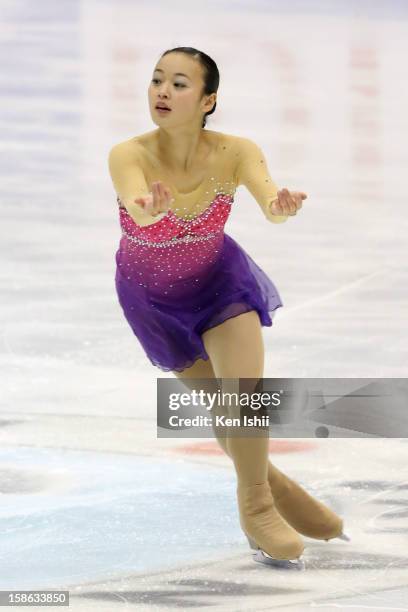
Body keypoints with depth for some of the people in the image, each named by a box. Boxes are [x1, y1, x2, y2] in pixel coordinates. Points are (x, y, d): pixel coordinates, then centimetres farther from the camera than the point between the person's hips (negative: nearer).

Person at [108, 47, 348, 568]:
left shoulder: (235, 153, -29)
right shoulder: (128, 156, -34)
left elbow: (270, 203, -46)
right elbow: (139, 210, -53)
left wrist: (283, 207, -70)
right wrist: (150, 208, -78)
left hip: (219, 280, 0)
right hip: (152, 295, 0)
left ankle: (256, 505, 12)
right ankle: (267, 481, 36)